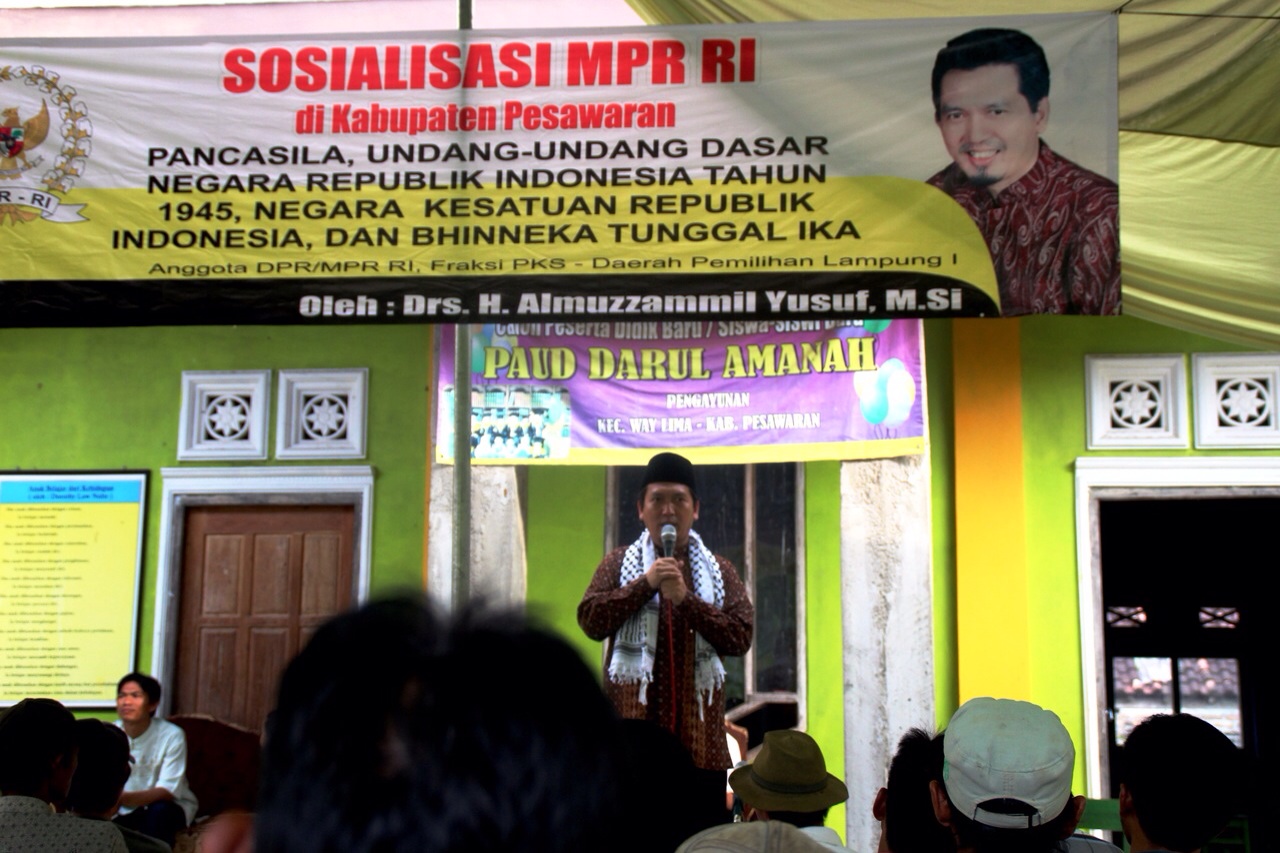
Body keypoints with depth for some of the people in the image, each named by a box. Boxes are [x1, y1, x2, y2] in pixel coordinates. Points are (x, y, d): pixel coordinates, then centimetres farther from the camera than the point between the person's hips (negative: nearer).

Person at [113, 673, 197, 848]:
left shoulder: (172, 735, -21)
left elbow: (167, 792, -27)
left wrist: (121, 799, -44)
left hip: (169, 808, -3)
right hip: (124, 811, 3)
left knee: (159, 810, -35)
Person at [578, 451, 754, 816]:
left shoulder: (719, 571, 12)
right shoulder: (619, 563, 10)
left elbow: (740, 637, -1)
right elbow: (591, 621, -4)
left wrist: (685, 599, -11)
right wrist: (646, 583, -11)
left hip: (698, 731, 1)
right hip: (633, 720, -1)